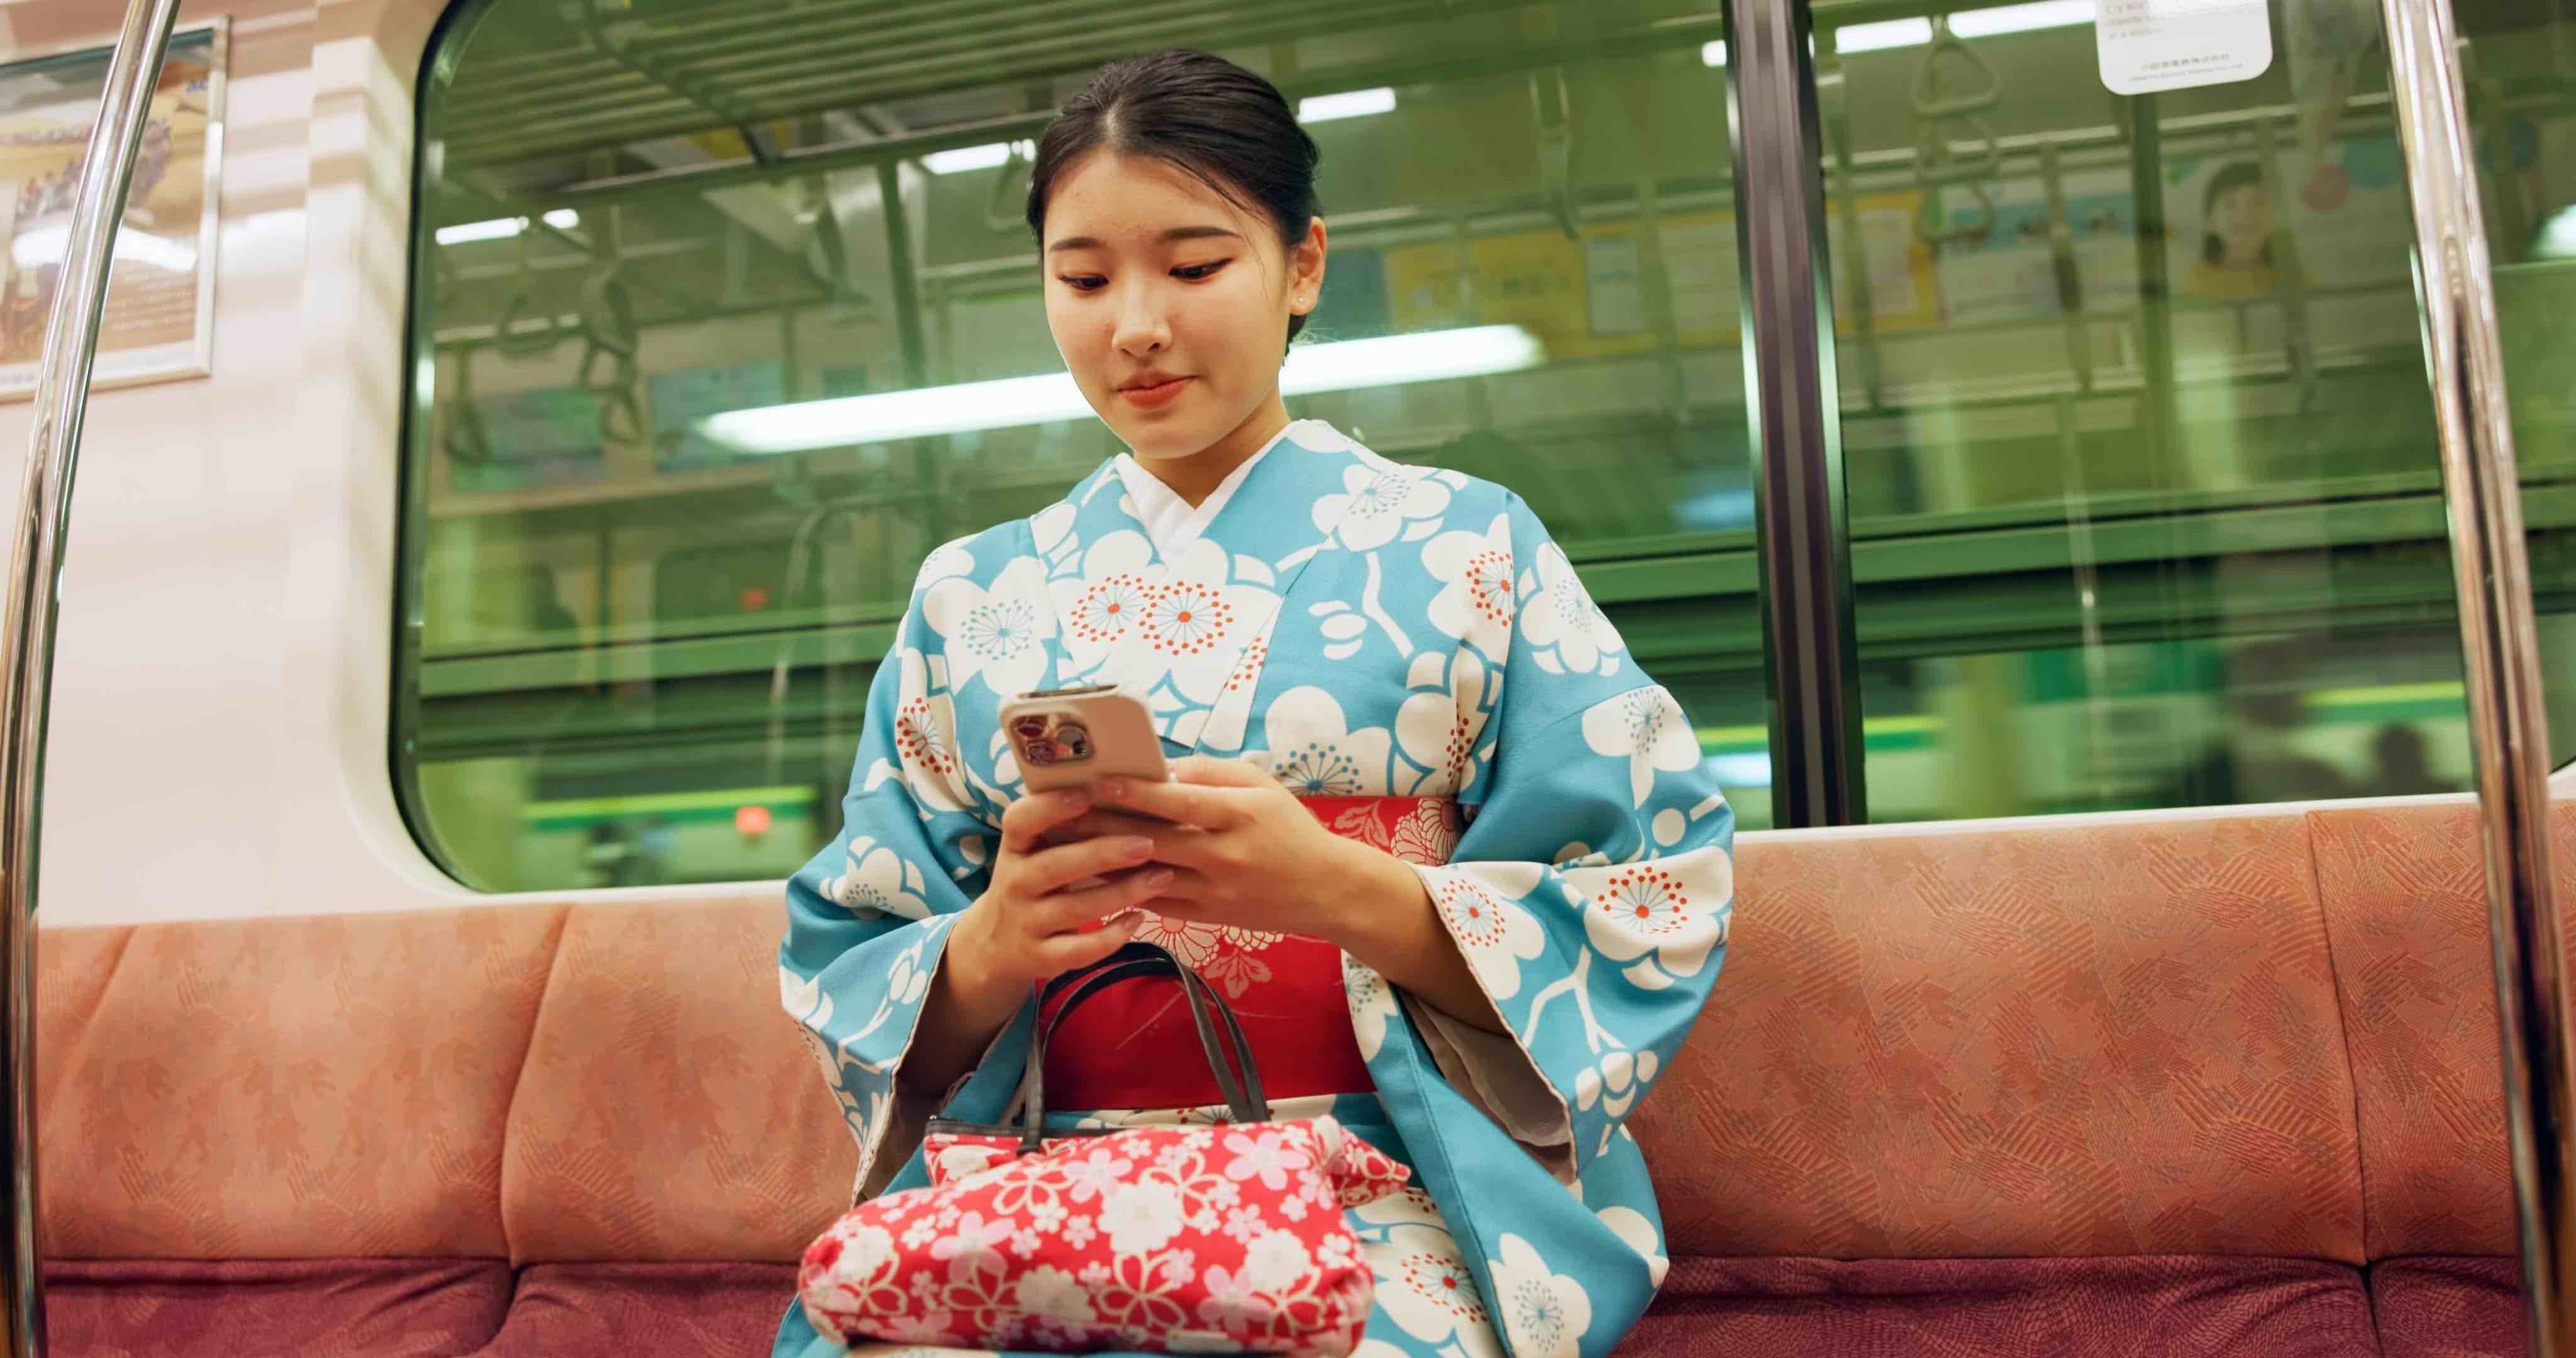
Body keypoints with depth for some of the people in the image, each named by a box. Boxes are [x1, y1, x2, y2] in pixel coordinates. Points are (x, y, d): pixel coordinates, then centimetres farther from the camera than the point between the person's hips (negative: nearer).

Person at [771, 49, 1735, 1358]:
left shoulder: (1468, 546, 7)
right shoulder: (970, 593, 13)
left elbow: (1649, 921, 0)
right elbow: (847, 986, 12)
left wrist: (1338, 889, -16)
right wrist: (991, 946, -12)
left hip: (1383, 1189, -1)